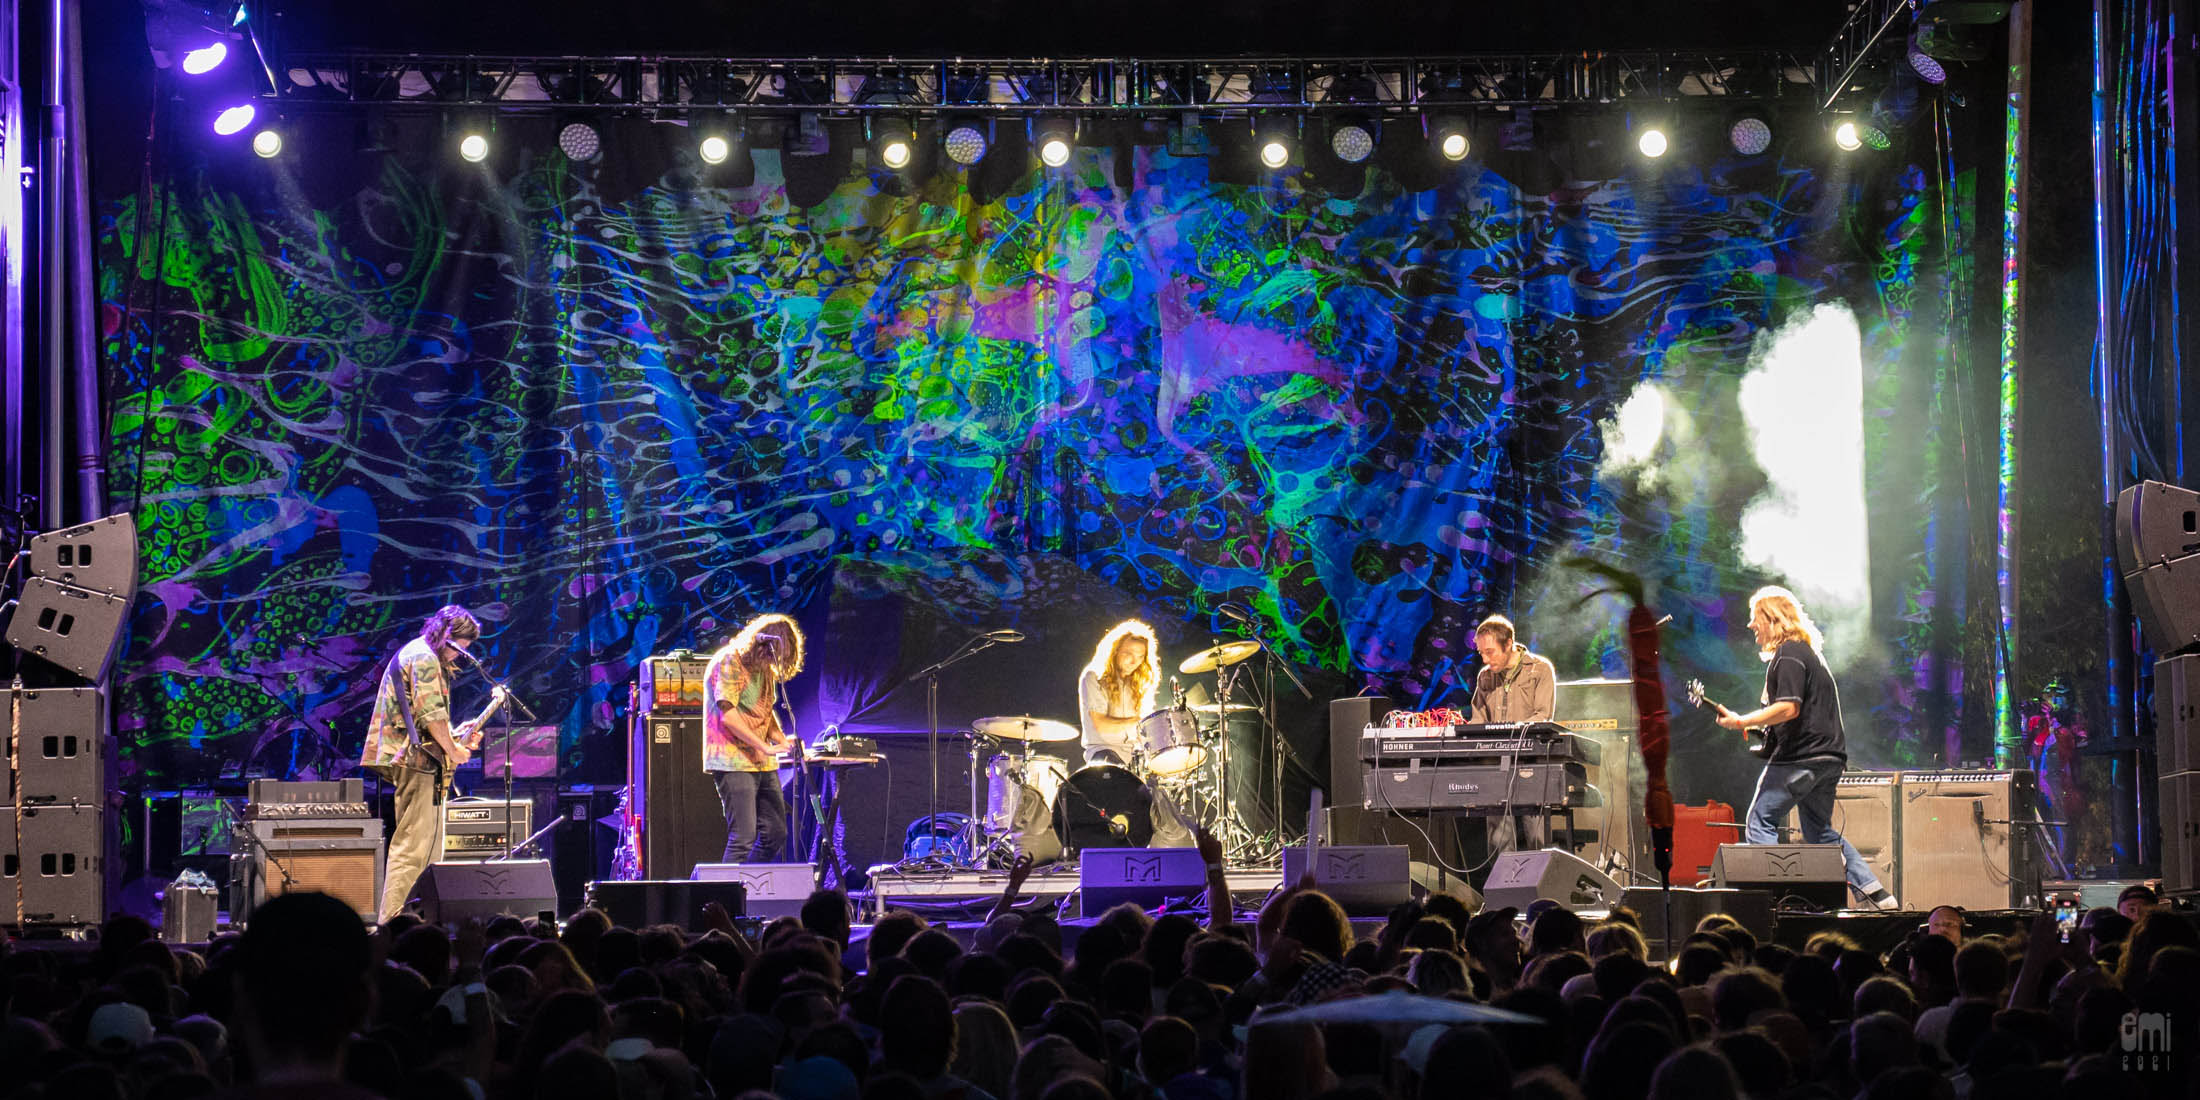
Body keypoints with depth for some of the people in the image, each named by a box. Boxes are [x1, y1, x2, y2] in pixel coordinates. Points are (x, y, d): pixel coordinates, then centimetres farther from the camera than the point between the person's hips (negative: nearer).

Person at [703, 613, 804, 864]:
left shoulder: (766, 668, 14)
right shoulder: (729, 662, -12)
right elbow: (728, 715, -19)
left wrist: (784, 742, 3)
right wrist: (765, 747, -22)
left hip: (763, 763, 9)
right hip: (733, 762, -9)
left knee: (775, 834, 7)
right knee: (743, 837, -15)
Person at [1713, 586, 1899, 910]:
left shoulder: (1788, 654, -12)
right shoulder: (1810, 651, 20)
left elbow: (1788, 708, -22)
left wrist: (1742, 722, -17)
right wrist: (1762, 725, 22)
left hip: (1799, 757, -10)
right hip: (1829, 756, 10)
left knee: (1760, 823, -5)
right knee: (1820, 833, 15)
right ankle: (1876, 893, 9)